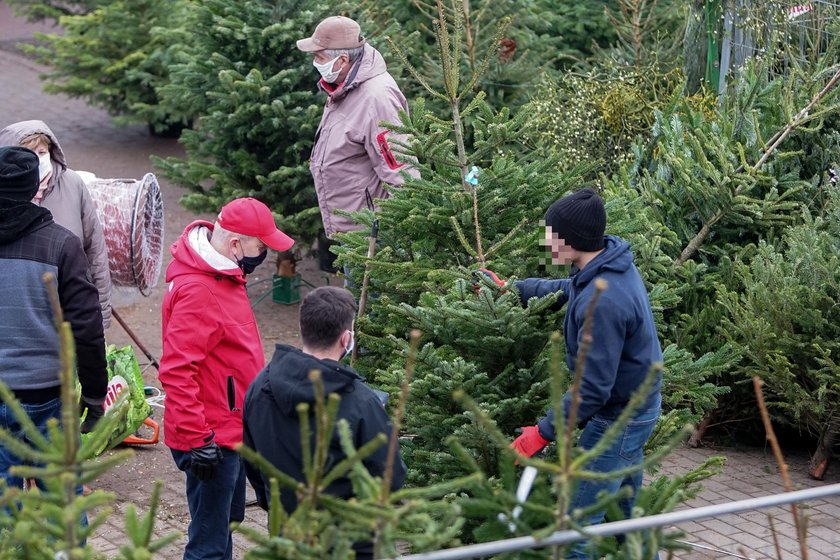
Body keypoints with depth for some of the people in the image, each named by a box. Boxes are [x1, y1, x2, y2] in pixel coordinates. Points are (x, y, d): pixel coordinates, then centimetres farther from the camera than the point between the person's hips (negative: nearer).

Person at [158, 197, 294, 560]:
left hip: (231, 431, 11)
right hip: (212, 440, -11)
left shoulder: (223, 274, 7)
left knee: (225, 519, 23)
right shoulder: (196, 291, -25)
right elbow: (176, 372, -28)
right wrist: (198, 440, -27)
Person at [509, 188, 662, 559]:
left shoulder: (602, 303, -34)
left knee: (578, 521, -2)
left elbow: (592, 389, -31)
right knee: (624, 510, 22)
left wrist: (543, 432, -23)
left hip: (619, 417, -10)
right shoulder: (612, 264, -3)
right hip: (639, 404, 10)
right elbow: (566, 289, 21)